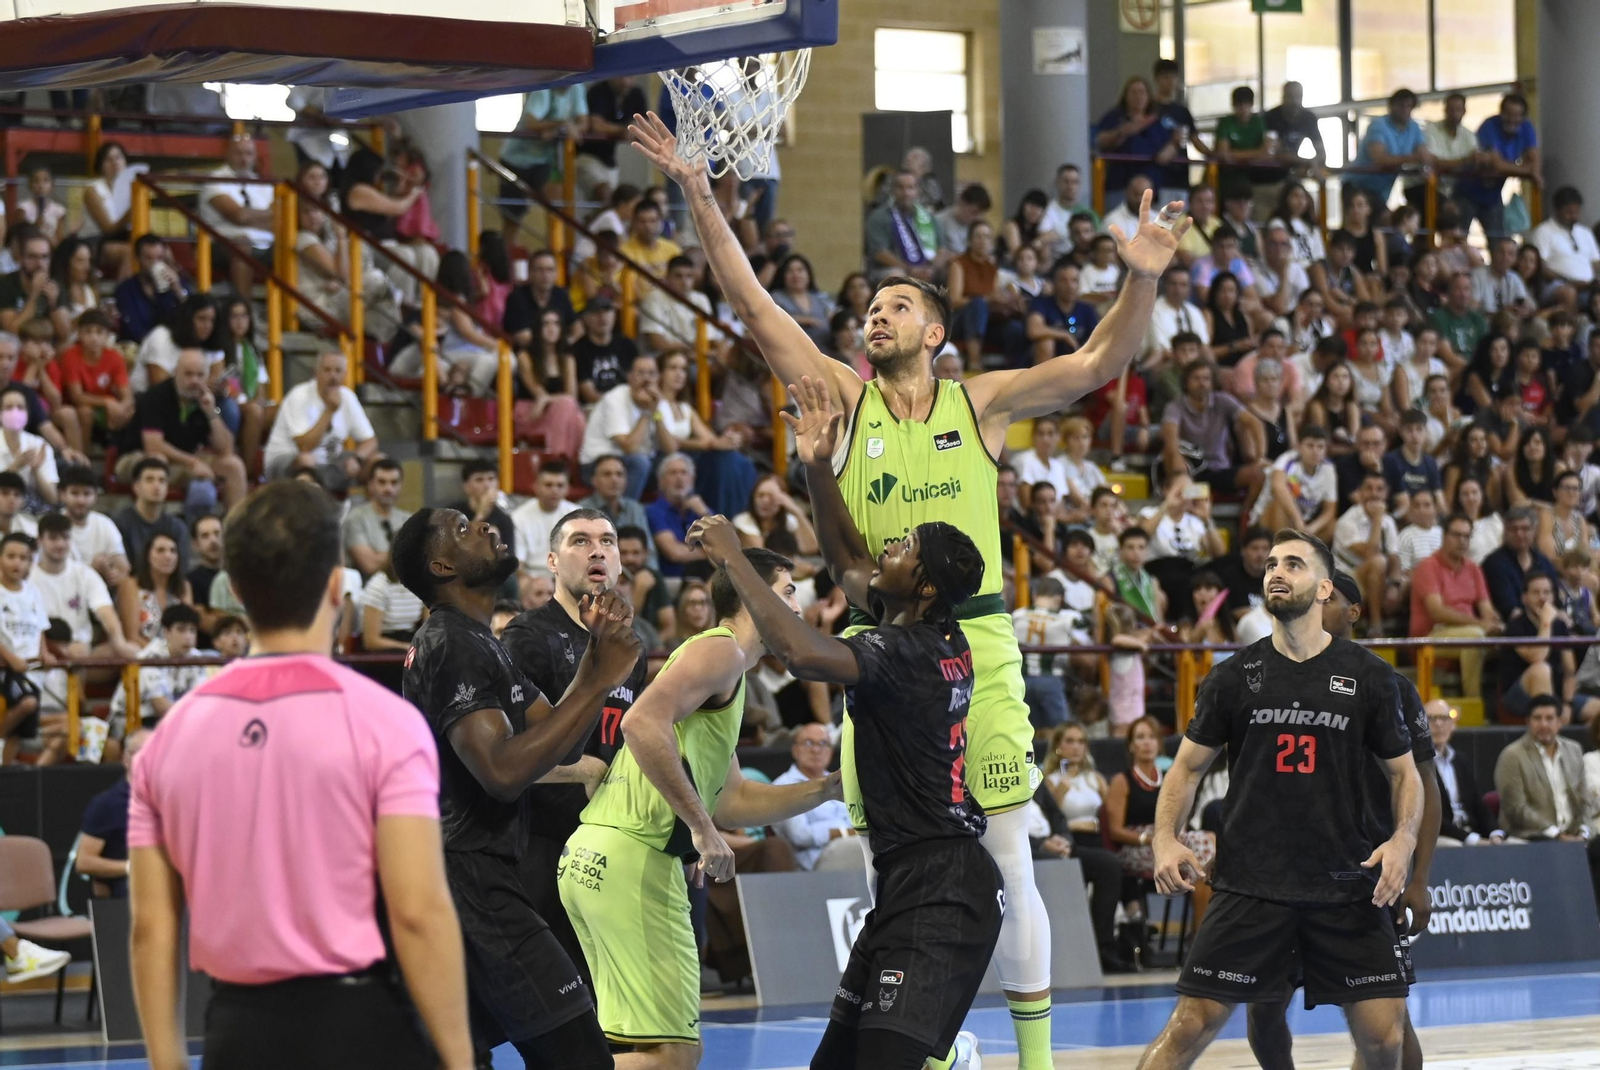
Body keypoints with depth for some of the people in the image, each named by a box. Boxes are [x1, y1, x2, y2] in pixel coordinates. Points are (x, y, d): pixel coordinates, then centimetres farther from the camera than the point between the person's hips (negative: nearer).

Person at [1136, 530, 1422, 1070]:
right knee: (1190, 1026, -7)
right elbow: (1188, 767, 11)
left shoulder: (1369, 677, 4)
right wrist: (1166, 840, -5)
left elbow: (1403, 771, 10)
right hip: (1249, 882, 0)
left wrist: (1403, 839, -8)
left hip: (1346, 884, 0)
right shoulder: (1234, 676, 5)